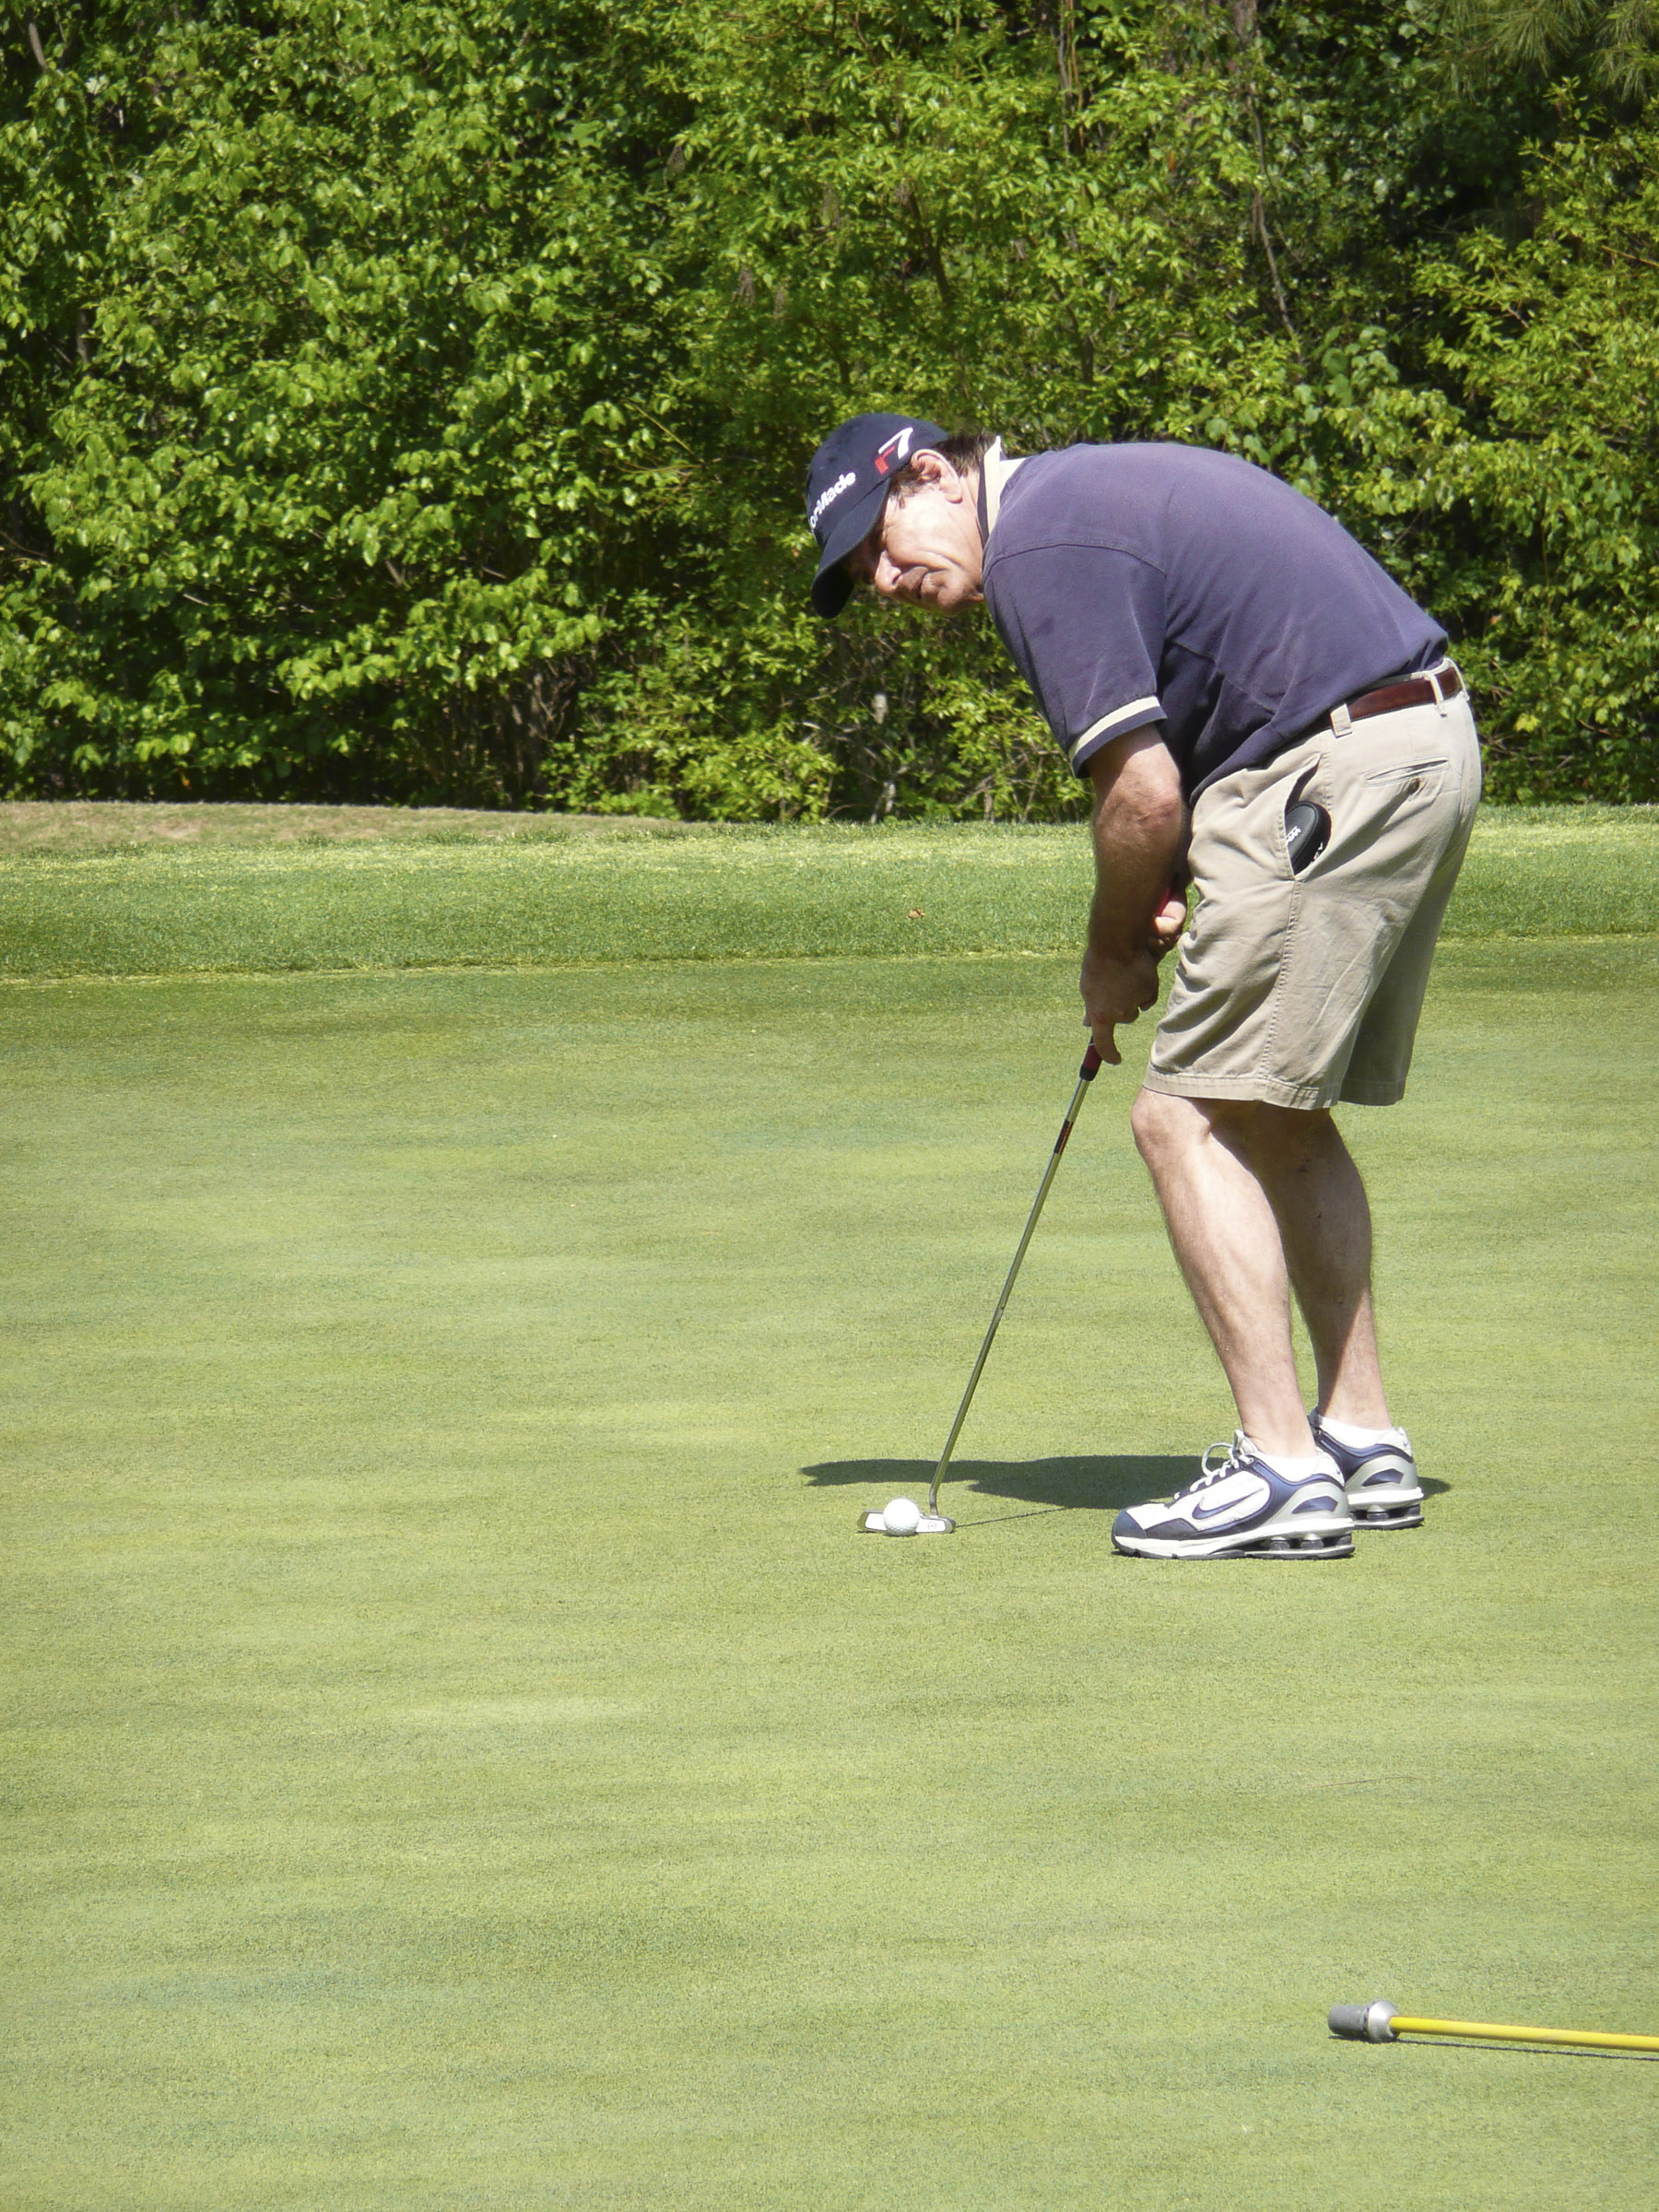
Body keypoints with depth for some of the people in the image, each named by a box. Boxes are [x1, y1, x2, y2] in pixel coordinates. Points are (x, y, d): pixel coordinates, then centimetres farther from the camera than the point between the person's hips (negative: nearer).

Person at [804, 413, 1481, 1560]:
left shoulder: (1039, 545, -11)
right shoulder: (1097, 488, 20)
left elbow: (1144, 794, -14)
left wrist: (1115, 954, 4)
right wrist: (1175, 883, 10)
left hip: (1339, 774, -10)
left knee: (1192, 1116, -6)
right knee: (1280, 1113, 18)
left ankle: (1282, 1470, -8)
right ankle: (1362, 1443, 20)